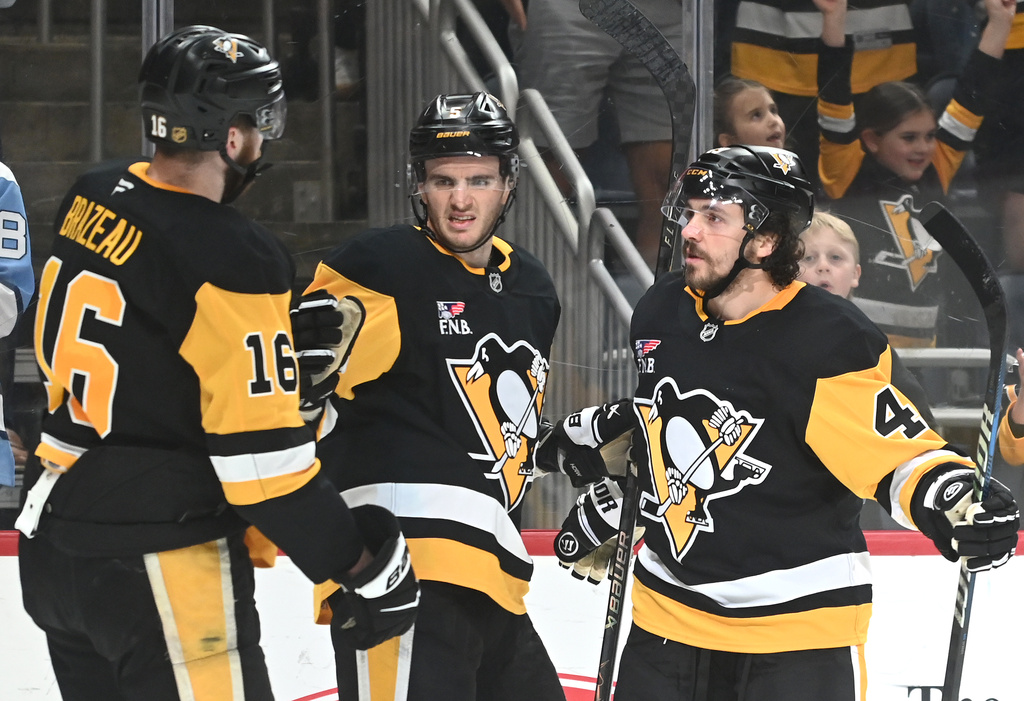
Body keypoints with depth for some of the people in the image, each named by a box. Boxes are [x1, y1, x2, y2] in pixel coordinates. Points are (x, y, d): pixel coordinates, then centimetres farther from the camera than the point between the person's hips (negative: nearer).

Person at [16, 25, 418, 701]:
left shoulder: (91, 200, 3)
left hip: (53, 544, 9)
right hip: (160, 570, -9)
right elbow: (262, 450, -20)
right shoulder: (233, 260, -20)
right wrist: (361, 567, -10)